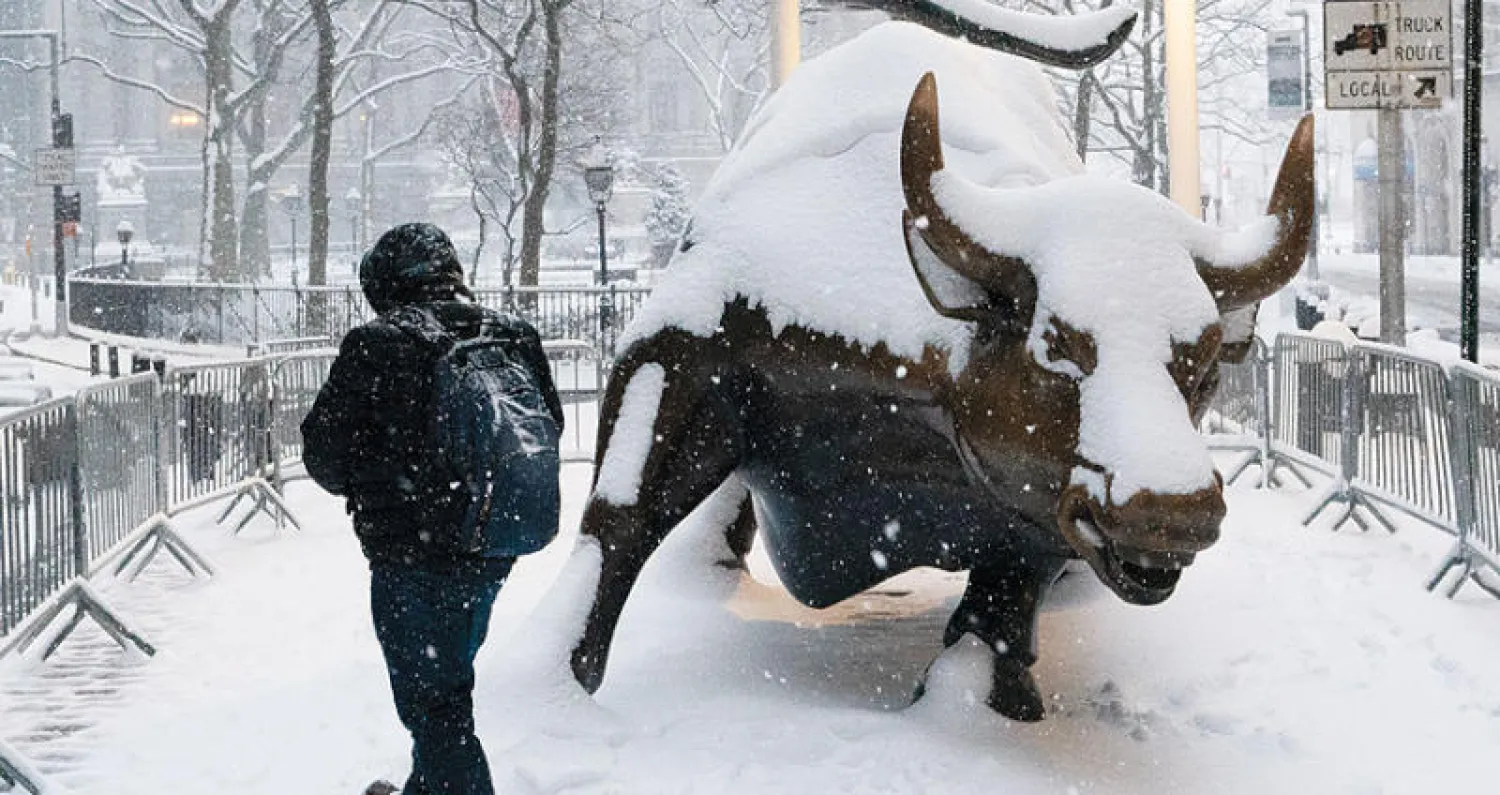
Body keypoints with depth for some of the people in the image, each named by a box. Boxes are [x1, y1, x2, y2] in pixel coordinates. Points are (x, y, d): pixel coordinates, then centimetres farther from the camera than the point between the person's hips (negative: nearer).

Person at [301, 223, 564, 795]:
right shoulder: (515, 337, 1)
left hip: (411, 558, -6)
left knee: (432, 701, 4)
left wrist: (366, 488, 13)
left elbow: (323, 453, -8)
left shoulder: (374, 346, -15)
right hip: (491, 552, 7)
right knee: (449, 680, 25)